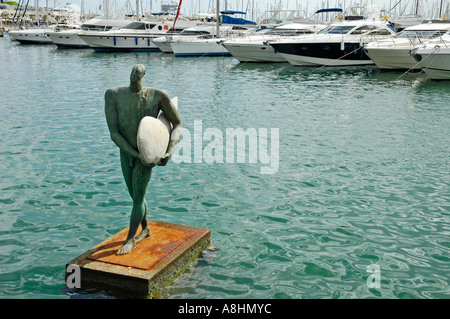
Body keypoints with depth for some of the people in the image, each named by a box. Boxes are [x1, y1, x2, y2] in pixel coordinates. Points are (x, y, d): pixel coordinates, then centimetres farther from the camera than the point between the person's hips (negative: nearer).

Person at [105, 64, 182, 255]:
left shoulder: (157, 96, -16)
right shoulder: (114, 95, -13)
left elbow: (177, 124, -6)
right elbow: (114, 133, -15)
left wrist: (170, 152, -20)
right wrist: (138, 155, -22)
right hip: (126, 152, 4)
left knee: (138, 198, 0)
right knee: (135, 195, 19)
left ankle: (130, 239, 17)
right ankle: (145, 229, 42)